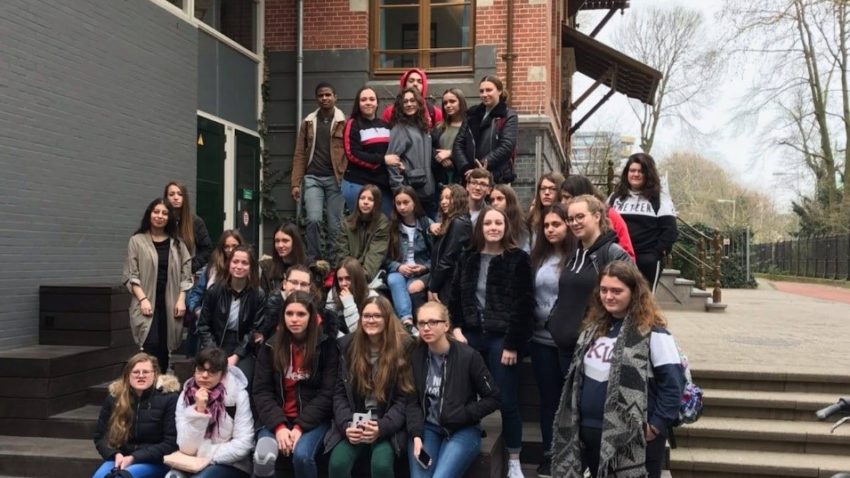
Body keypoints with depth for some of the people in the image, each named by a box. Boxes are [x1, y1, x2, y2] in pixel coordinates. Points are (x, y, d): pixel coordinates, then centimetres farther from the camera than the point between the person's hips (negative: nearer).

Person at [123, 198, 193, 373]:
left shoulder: (177, 243, 11)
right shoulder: (137, 241, 2)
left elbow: (185, 274, 8)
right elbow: (131, 275, -1)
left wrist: (181, 300, -3)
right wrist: (142, 299, -12)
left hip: (170, 304, 3)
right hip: (147, 303, -3)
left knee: (164, 349, 6)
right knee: (151, 345, -18)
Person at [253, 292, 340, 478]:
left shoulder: (326, 345, -3)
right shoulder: (271, 346, 4)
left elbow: (327, 394, -6)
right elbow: (261, 391, 0)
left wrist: (300, 426, -16)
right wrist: (279, 426, -14)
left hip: (313, 420, -2)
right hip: (277, 419, 2)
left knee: (302, 455, -31)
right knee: (263, 457, -27)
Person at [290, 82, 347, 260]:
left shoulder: (345, 122, 3)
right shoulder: (308, 123, 11)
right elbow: (300, 154, 9)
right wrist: (296, 183, 1)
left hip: (335, 179, -1)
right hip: (312, 178, 1)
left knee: (334, 225, 2)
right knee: (313, 219, -13)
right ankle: (314, 259, 3)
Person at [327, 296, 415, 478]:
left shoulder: (403, 347, -5)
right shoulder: (348, 345, 4)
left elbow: (404, 398, -5)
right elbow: (340, 392, 5)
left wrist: (382, 427, -19)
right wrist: (346, 425, -12)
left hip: (388, 425, -2)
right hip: (353, 423, 2)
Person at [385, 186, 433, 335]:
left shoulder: (427, 224, 6)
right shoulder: (391, 227, 9)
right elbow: (386, 257, 4)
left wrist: (425, 268, -13)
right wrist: (399, 267, -14)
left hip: (422, 273, -1)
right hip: (399, 271, 1)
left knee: (412, 288, -37)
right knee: (394, 281, -36)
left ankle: (406, 322, -34)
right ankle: (407, 322, -52)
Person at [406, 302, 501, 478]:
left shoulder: (468, 356, -10)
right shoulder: (415, 356, 1)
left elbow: (493, 398, -3)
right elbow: (413, 401, 1)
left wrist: (462, 415, -12)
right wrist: (416, 435, -13)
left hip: (462, 430, -3)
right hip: (427, 428, 3)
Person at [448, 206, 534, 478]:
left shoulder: (518, 259, -5)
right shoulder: (468, 258, 8)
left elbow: (524, 305, -9)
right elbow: (455, 297, 10)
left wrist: (512, 344, -13)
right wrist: (456, 329, -3)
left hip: (502, 339, -4)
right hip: (471, 335, 4)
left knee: (507, 401, -1)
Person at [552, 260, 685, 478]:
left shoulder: (652, 333, -15)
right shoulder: (594, 327, 8)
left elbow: (672, 383, -15)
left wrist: (656, 427, -14)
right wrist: (573, 421, 12)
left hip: (633, 439, -7)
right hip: (589, 432, 7)